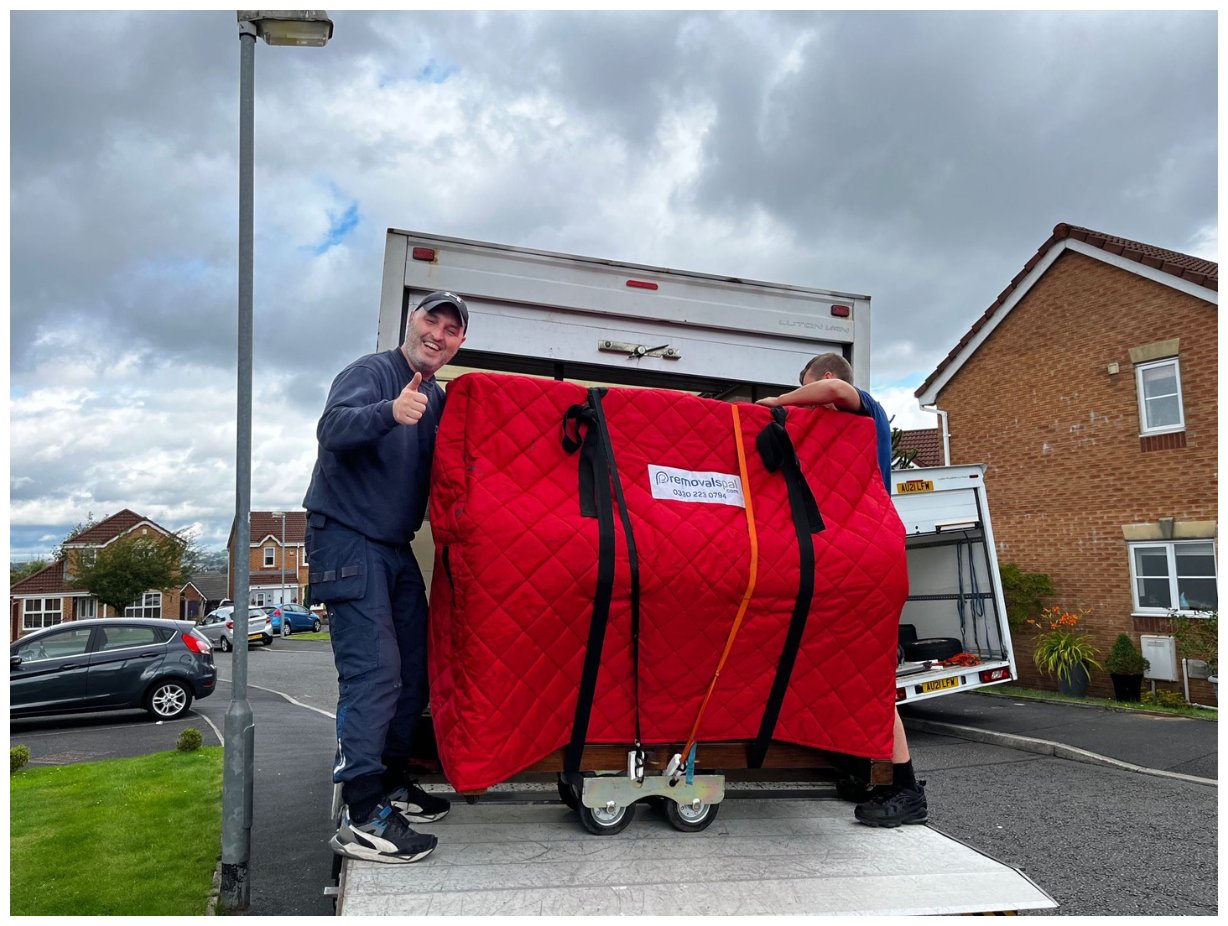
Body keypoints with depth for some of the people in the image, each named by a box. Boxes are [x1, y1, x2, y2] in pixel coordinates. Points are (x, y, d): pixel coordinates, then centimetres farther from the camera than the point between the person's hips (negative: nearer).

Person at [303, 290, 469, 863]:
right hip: (347, 538, -8)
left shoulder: (438, 400, 15)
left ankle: (391, 781, 25)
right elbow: (332, 428, -28)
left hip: (396, 547, 8)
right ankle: (362, 817, -9)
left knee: (412, 670, 10)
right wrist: (389, 413, -45)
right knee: (374, 672, -14)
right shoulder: (372, 372, -9)